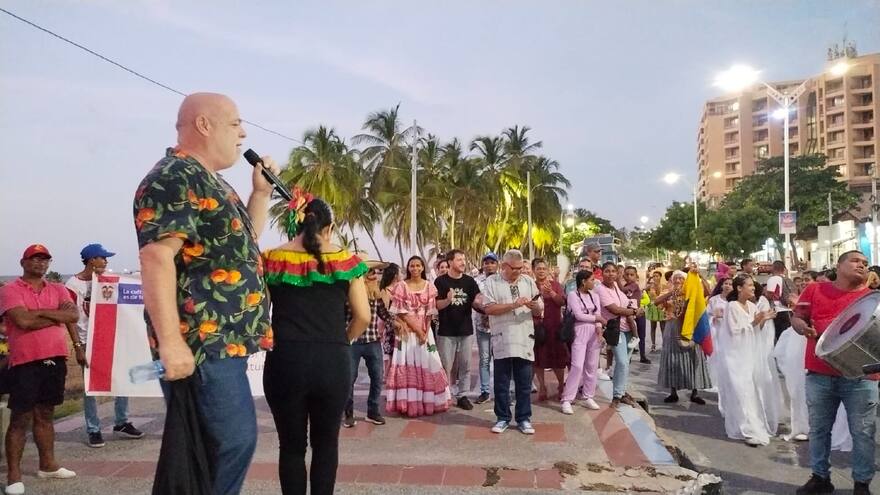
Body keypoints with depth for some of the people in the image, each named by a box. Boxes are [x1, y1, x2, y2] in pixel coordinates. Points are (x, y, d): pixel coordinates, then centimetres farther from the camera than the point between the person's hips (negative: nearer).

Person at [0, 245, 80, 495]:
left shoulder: (58, 290, 11)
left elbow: (74, 315, -4)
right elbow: (23, 320, -18)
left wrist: (40, 312, -12)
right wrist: (57, 316, -8)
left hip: (55, 359, 5)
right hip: (25, 362, -5)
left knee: (45, 415, 15)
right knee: (20, 419, 0)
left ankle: (47, 465, 24)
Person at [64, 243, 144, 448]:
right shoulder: (73, 285, -10)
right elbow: (70, 319, -10)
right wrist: (78, 347, -14)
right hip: (88, 342, -6)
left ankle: (122, 423, 20)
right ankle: (94, 431, 11)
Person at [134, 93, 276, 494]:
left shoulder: (210, 182, 19)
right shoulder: (174, 177, -12)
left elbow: (241, 244, 28)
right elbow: (157, 256, -23)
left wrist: (261, 192, 16)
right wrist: (170, 341, -28)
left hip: (225, 340, 10)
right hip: (202, 344, -10)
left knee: (218, 444, 16)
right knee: (234, 439, -8)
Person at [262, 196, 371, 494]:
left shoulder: (271, 260, 2)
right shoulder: (345, 260, 1)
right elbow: (363, 316, 1)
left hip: (284, 361, 0)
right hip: (333, 361, 0)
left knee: (291, 445, 15)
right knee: (326, 443, 17)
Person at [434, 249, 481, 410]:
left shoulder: (469, 281, 6)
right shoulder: (441, 281, -3)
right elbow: (437, 305, -7)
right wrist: (448, 300, -26)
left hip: (466, 330, 3)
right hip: (446, 331, -3)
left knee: (465, 365, 8)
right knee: (446, 366, 0)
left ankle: (462, 395, 17)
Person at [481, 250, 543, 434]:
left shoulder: (528, 281, 10)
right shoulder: (492, 282, 1)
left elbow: (539, 311, 10)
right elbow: (488, 308, -10)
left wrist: (535, 306, -14)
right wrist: (514, 305, -17)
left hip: (525, 339, 2)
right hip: (502, 339, -2)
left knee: (524, 382, 7)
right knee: (502, 382, 7)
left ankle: (523, 419, 18)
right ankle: (502, 418, 19)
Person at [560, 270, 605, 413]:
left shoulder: (594, 296, 12)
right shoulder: (573, 295, -4)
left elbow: (598, 315, 4)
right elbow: (579, 315, -12)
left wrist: (599, 331, -11)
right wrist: (597, 318, -3)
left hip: (594, 333, 6)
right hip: (580, 333, -6)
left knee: (592, 366, 7)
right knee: (577, 366, -12)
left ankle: (588, 397, 18)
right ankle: (567, 400, -8)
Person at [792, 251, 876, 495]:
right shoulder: (815, 290, 6)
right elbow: (796, 317, 7)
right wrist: (804, 328, -14)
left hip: (860, 376, -1)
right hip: (819, 374, 1)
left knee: (863, 432, 5)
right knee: (818, 429, 11)